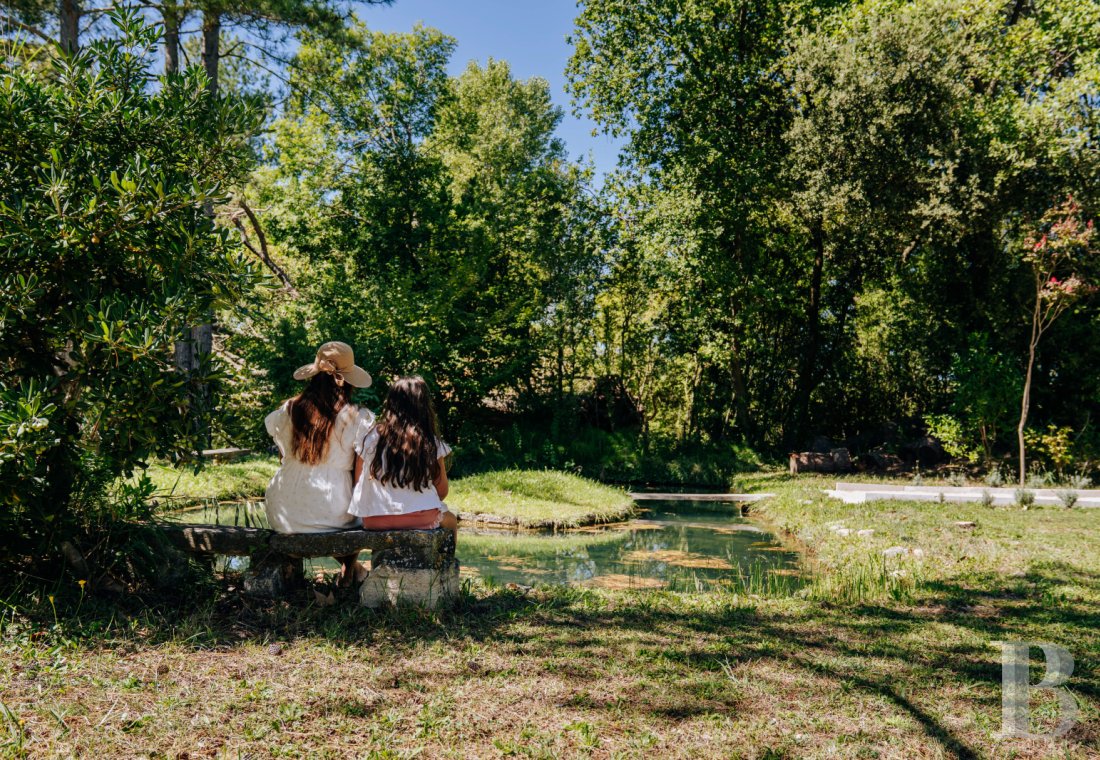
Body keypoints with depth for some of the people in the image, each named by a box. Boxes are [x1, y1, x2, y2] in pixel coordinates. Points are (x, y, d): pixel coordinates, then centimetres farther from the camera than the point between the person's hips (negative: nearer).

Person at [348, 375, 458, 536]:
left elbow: (358, 483, 6)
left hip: (374, 522, 2)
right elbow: (442, 491, 3)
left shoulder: (371, 437, 2)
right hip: (421, 520, -2)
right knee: (450, 521, 32)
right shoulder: (430, 442, -3)